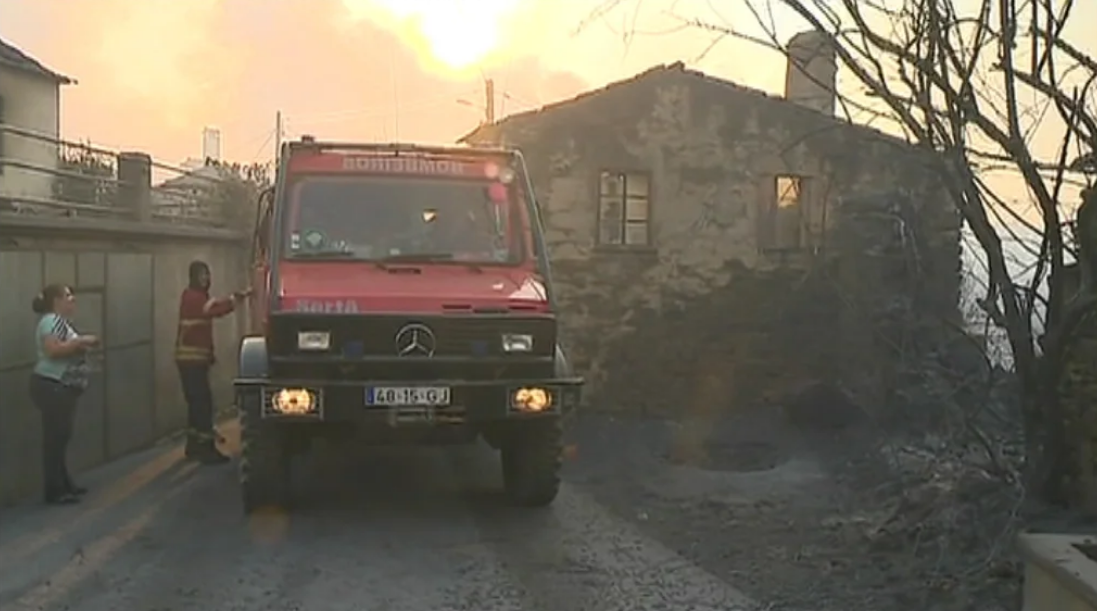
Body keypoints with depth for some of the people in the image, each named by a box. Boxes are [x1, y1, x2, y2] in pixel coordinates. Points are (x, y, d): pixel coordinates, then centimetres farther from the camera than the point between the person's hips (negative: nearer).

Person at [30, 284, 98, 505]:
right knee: (54, 438, -6)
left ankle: (64, 484, 22)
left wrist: (82, 345, 9)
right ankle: (54, 491, -2)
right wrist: (81, 341, -20)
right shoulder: (51, 320, -14)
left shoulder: (61, 321, 18)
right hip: (51, 387, -11)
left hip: (63, 388, 11)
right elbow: (53, 350, -26)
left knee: (61, 437, 15)